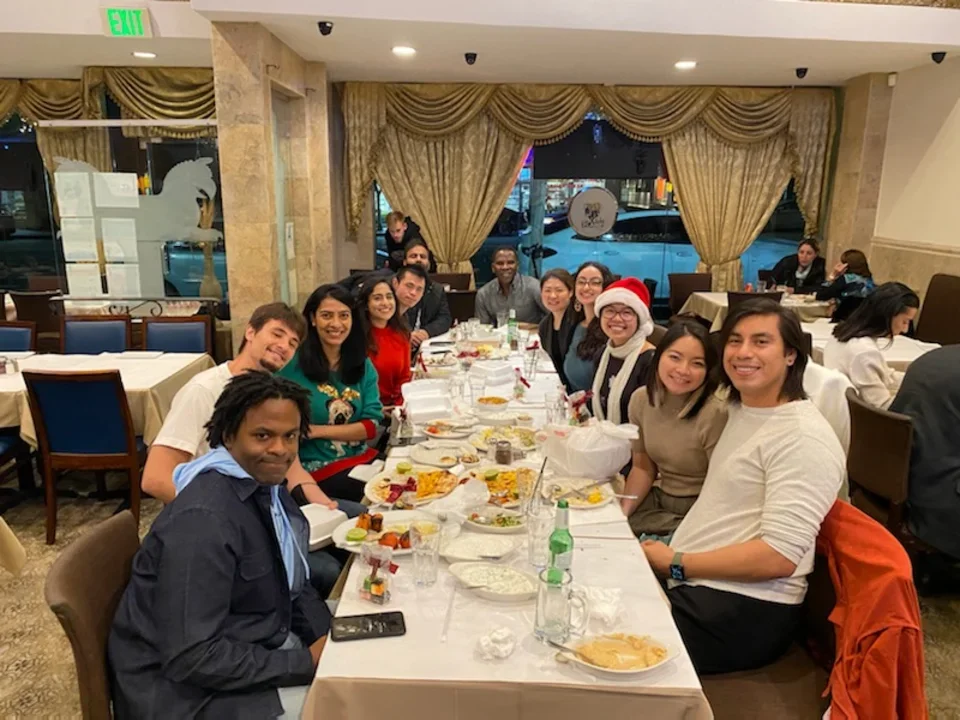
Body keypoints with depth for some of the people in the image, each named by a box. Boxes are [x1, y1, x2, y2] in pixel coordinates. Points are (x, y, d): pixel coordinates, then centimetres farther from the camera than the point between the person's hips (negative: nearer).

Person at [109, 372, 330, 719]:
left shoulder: (265, 484, -1)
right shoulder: (204, 520, -28)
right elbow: (192, 657, -28)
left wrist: (328, 636, -9)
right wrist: (306, 664, -23)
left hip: (260, 645, 8)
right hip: (191, 686, -8)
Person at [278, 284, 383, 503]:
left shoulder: (363, 365, 7)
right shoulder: (293, 363, -7)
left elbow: (372, 425, 0)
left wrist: (317, 430, -12)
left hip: (362, 459, 5)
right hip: (317, 469, -5)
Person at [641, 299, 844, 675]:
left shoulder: (803, 438, -16)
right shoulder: (737, 410, 13)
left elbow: (779, 557, -22)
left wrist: (675, 563, -15)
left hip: (745, 612, -8)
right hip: (694, 584, 8)